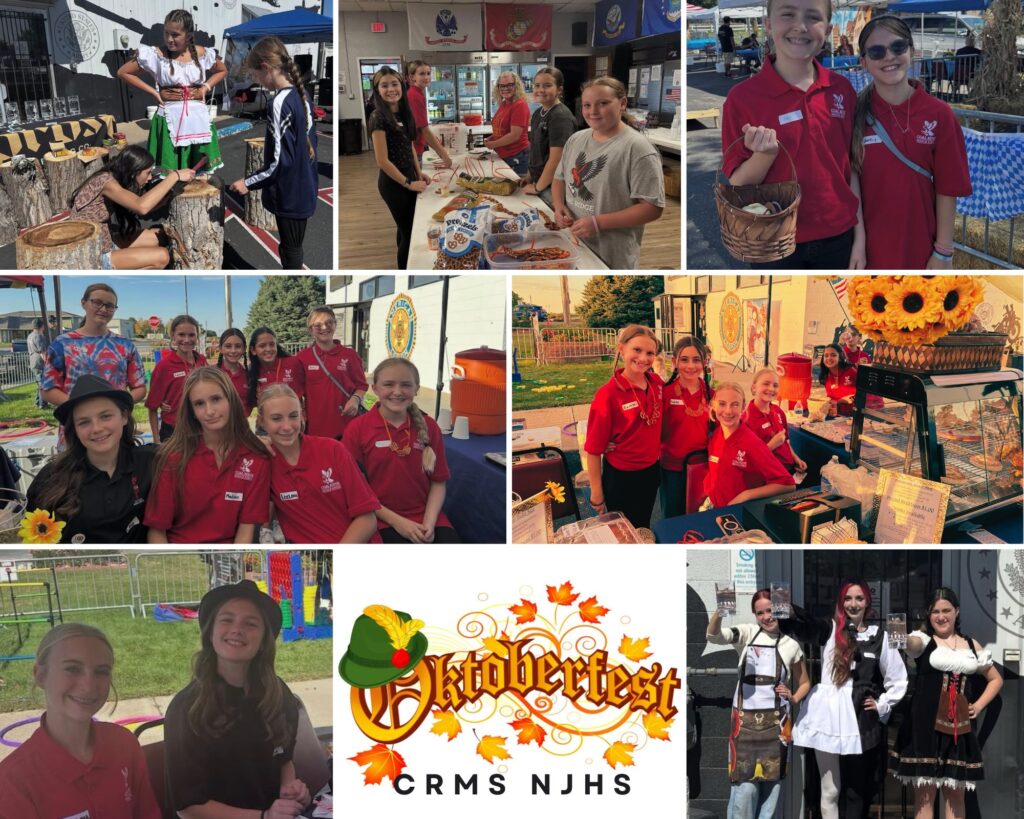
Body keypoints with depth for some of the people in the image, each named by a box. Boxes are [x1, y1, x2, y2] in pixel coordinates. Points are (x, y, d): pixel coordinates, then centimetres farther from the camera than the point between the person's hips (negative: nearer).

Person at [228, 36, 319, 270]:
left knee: (291, 251, 4)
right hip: (303, 187, 8)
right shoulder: (301, 93, 3)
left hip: (289, 192, -8)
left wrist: (248, 183, -14)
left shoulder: (281, 103, -23)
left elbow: (280, 162, -24)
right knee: (292, 247, 20)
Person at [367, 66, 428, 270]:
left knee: (406, 228, 19)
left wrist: (419, 173, 4)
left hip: (408, 177, 7)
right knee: (409, 231, 1)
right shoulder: (378, 118, -19)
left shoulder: (404, 113, 4)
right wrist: (409, 183, -14)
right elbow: (382, 161, -19)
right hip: (392, 182, -7)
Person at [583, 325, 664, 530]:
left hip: (652, 472, 5)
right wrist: (596, 492, -12)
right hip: (621, 478, -5)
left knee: (643, 529, 24)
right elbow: (593, 448, -16)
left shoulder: (656, 383, -6)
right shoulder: (607, 395, -22)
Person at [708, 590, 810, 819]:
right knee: (745, 784, -7)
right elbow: (714, 636, -17)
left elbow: (804, 683, 18)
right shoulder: (747, 633, 1)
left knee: (771, 781, 6)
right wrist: (719, 611, -37)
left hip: (776, 722, 2)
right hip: (745, 720, -2)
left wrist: (793, 699, -4)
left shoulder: (791, 645, 6)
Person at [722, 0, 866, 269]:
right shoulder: (742, 97, -10)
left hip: (837, 239, 3)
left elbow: (850, 167, 7)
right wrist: (766, 154, -23)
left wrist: (860, 235, 5)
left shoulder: (842, 90, -1)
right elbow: (737, 186, -7)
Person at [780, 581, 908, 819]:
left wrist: (882, 705, 2)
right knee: (830, 789, 5)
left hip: (862, 719, 0)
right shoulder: (830, 629, 5)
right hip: (829, 718, 0)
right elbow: (801, 626, -15)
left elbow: (898, 678, 11)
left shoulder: (879, 636, 7)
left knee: (859, 787, 7)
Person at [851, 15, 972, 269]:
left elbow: (947, 189, -5)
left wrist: (943, 251, -5)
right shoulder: (855, 113, -6)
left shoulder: (939, 115, -7)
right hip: (871, 244, 0)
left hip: (919, 244, 0)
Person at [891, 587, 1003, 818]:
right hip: (927, 725, -4)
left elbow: (996, 679, 25)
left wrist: (979, 705, 9)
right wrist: (902, 639, -51)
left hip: (958, 726, 4)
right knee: (924, 793, -2)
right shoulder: (924, 640, 0)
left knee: (955, 794, 9)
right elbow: (911, 644, -26)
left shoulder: (971, 645, 12)